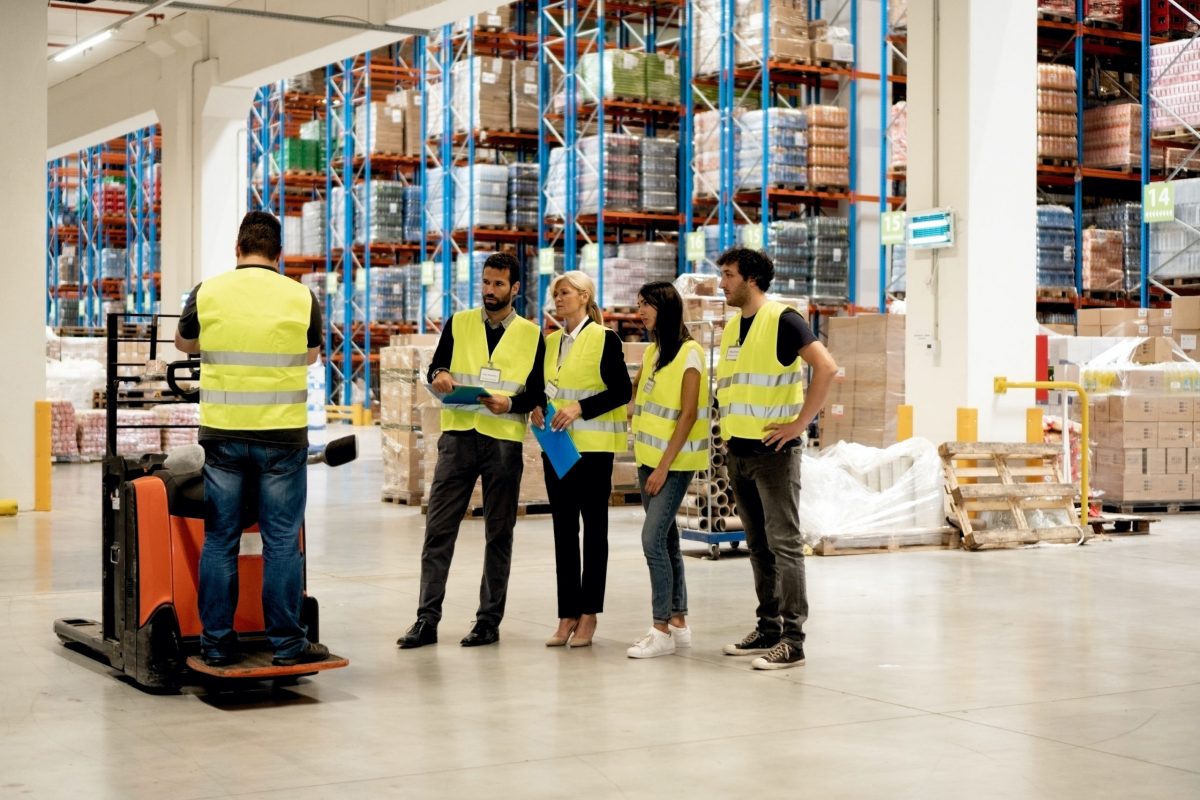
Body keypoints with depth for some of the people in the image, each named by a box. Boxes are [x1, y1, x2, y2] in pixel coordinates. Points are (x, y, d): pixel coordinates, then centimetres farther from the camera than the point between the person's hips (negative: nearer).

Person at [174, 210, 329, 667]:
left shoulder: (207, 294, -1)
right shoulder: (301, 298, -3)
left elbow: (184, 343, 18)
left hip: (223, 435, 1)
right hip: (282, 435, -1)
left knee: (220, 540, 9)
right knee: (282, 541, 4)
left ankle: (217, 643, 13)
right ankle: (287, 644, 8)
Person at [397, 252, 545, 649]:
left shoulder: (531, 335, 6)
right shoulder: (458, 324, 10)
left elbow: (537, 392, 4)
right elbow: (435, 368, 11)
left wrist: (510, 403, -16)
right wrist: (439, 376, -12)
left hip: (504, 441, -1)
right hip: (458, 436, 1)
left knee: (499, 533, 5)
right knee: (438, 529, -2)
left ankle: (489, 620, 14)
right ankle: (427, 619, 2)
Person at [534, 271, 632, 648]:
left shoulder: (604, 339, -6)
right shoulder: (551, 341, 12)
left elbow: (621, 391, -10)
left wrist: (580, 408, -18)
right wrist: (538, 407, -1)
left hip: (592, 446, -6)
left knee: (594, 529, 2)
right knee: (563, 529, 6)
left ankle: (588, 615, 8)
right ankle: (567, 615, 11)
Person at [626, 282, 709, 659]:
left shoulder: (689, 352, -12)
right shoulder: (652, 352, 11)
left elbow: (688, 415, -15)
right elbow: (631, 393, 23)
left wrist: (664, 466, -17)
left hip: (674, 463, -8)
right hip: (649, 459, 8)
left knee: (653, 538, -12)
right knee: (666, 540, 10)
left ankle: (662, 629, -8)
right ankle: (678, 622, 18)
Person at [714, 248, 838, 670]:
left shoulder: (781, 320, -10)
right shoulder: (732, 327, 14)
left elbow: (826, 367, -19)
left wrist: (800, 422, -18)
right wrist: (730, 423, 13)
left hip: (773, 451, -8)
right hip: (738, 452, 8)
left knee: (783, 543, -7)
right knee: (758, 545, 13)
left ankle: (792, 639, -6)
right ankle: (768, 629, 20)